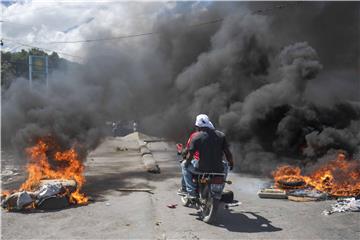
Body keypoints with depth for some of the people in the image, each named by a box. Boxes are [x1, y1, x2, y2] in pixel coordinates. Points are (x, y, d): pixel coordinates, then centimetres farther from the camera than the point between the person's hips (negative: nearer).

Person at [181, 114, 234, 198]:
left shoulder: (196, 137, -6)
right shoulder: (221, 135, 3)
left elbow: (190, 156, -7)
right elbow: (228, 153, 5)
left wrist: (186, 163, 14)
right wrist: (231, 163, 22)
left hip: (202, 169, -3)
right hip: (218, 169, 3)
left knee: (184, 165, 24)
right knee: (225, 164, 38)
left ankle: (192, 192, 15)